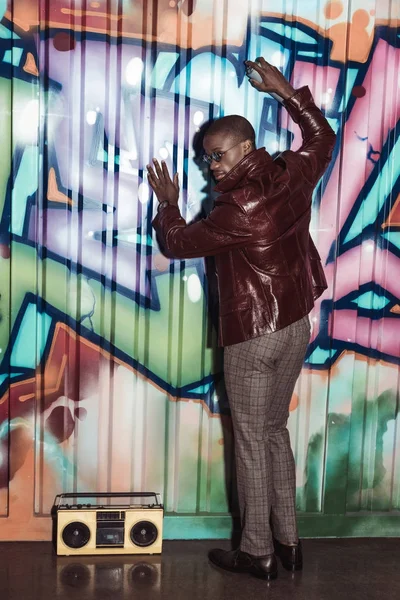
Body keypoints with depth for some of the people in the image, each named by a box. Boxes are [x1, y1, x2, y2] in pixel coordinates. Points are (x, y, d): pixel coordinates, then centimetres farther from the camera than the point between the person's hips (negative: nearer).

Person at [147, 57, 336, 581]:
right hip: (296, 327, 7)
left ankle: (258, 553, 19)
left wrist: (167, 202, 11)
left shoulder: (237, 209, -22)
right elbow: (322, 136, 20)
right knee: (275, 431, 19)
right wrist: (286, 91, 24)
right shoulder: (293, 175, -3)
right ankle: (288, 541, 28)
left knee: (251, 442, 6)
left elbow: (176, 244, -7)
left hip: (252, 337, -7)